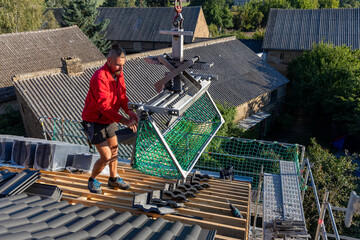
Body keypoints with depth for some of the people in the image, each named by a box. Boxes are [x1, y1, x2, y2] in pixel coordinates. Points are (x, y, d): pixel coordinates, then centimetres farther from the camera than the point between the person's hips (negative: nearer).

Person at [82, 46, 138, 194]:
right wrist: (124, 121, -40)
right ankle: (92, 181, 23)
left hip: (109, 121, 8)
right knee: (106, 157, -6)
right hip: (94, 122, -8)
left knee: (114, 151, 20)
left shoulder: (119, 73, -2)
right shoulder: (100, 78, -29)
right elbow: (104, 106, -35)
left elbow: (122, 95, 1)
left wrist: (129, 110, -19)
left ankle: (114, 179, 42)